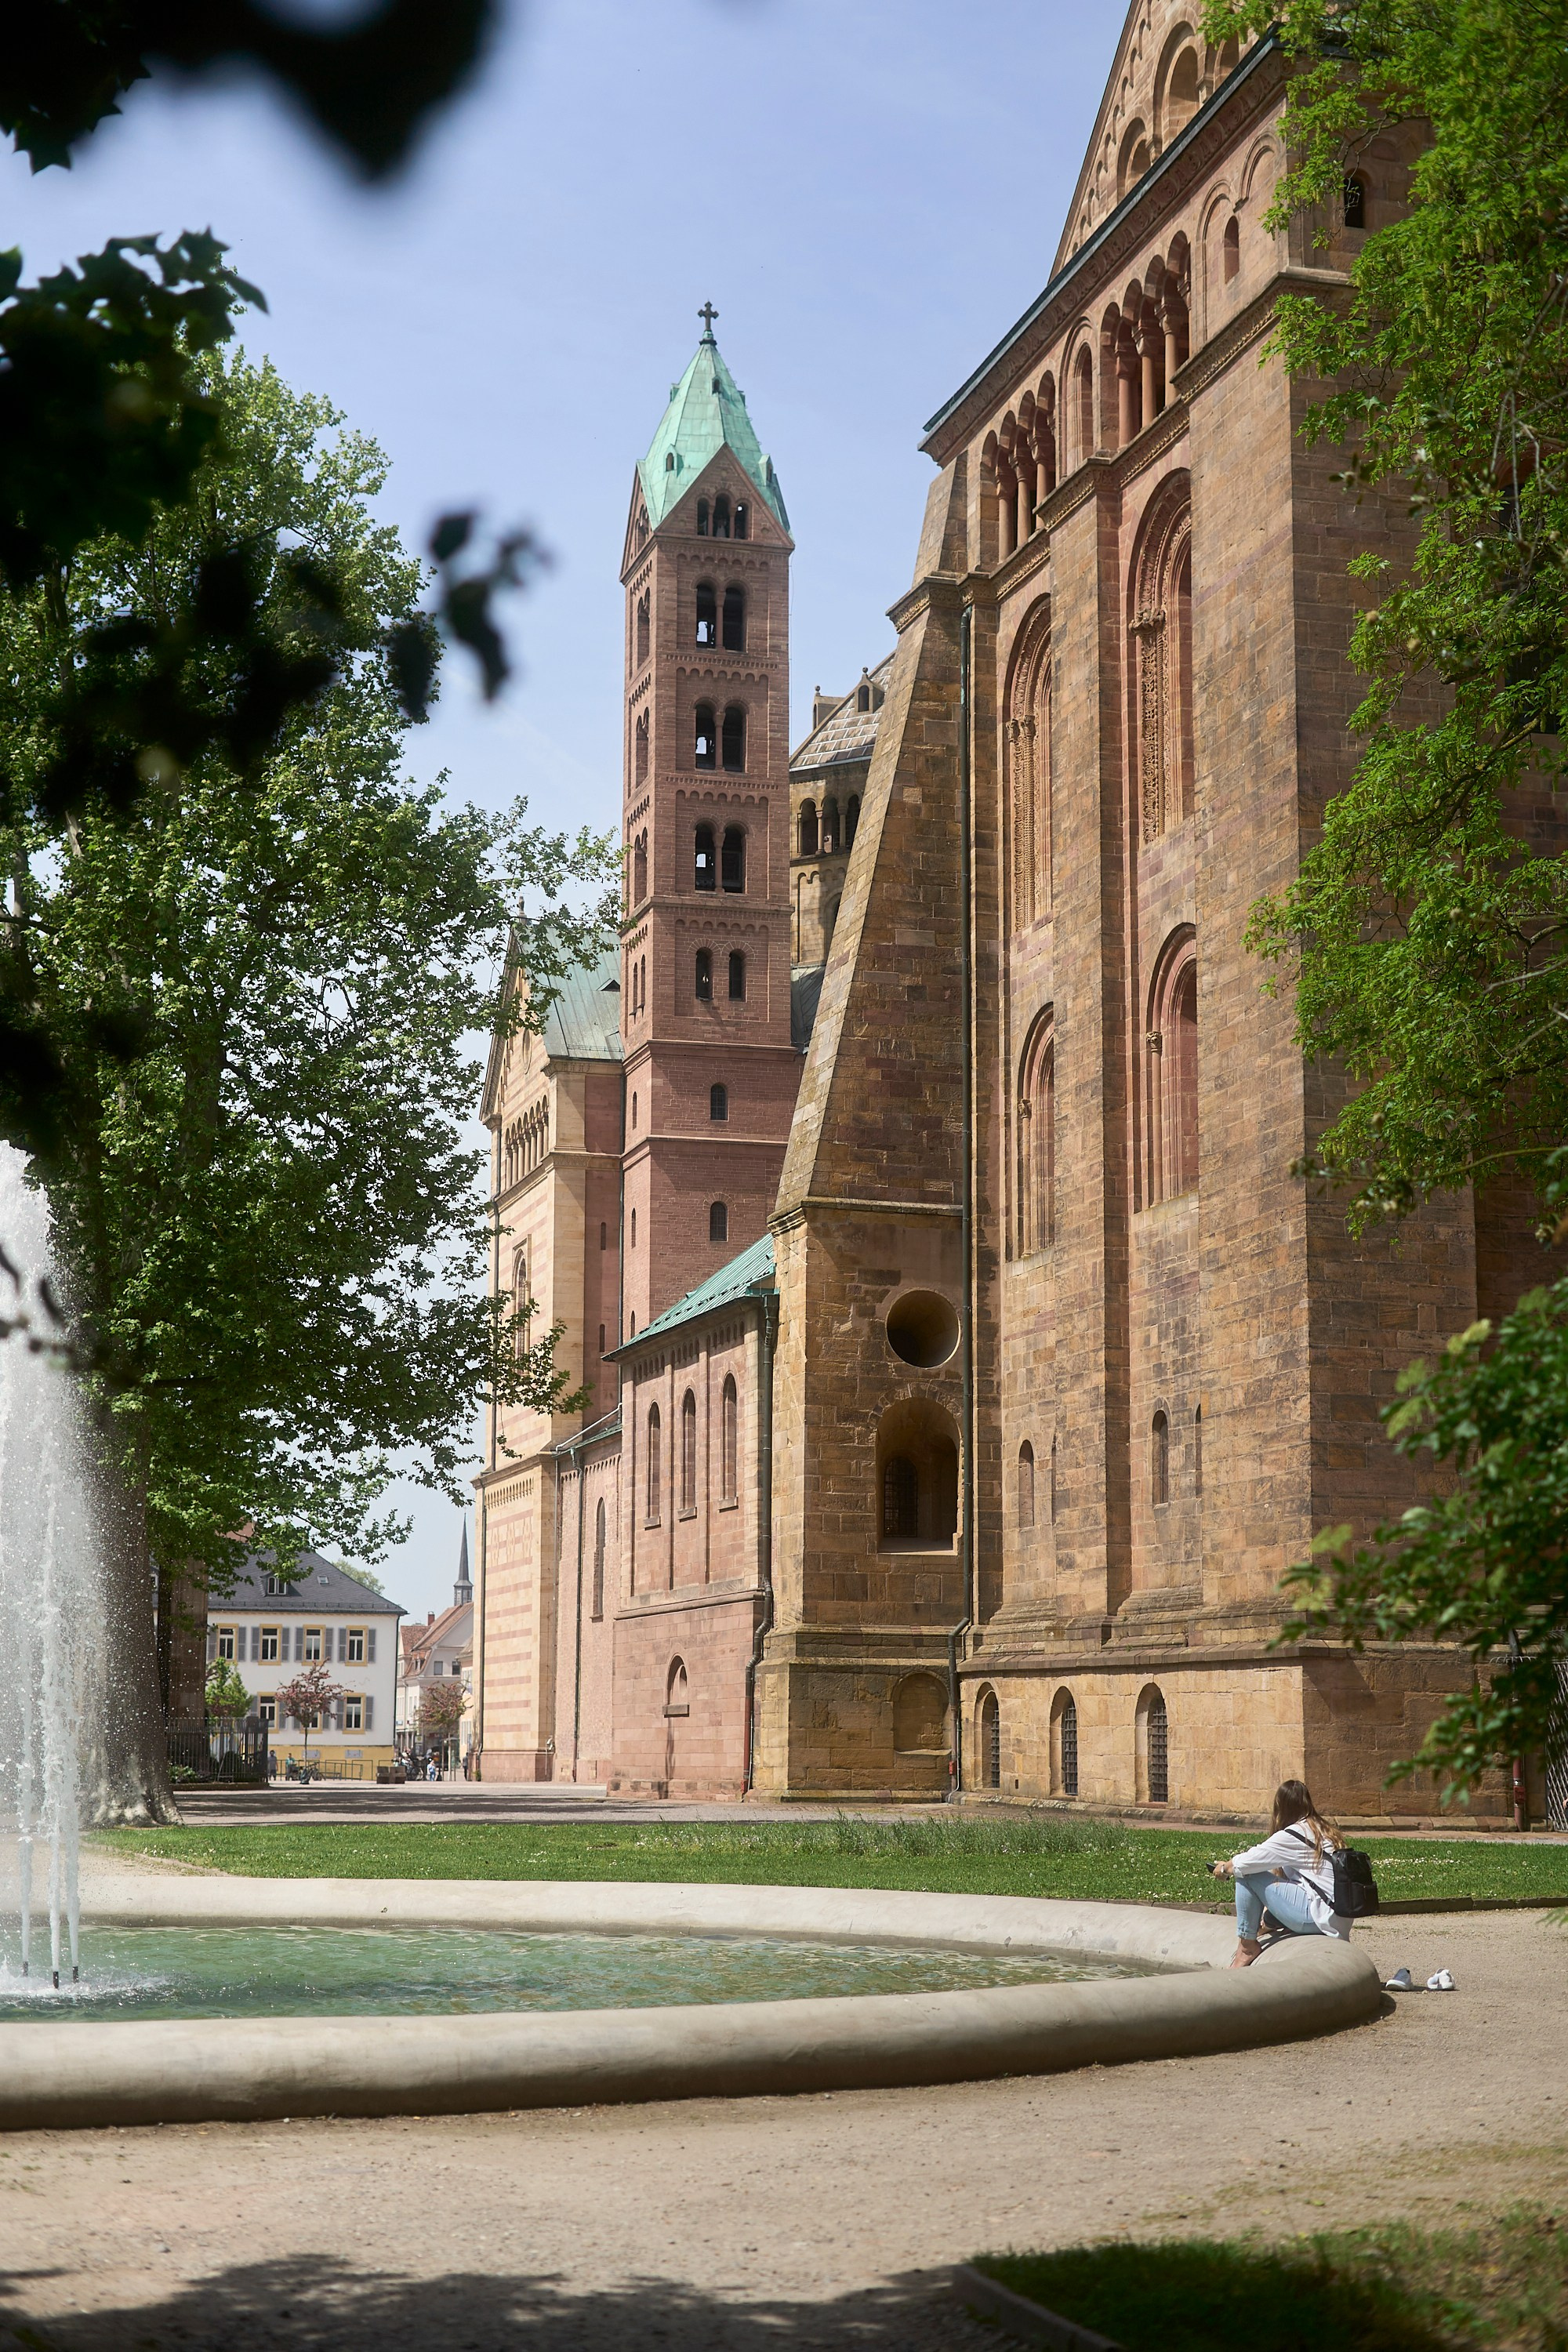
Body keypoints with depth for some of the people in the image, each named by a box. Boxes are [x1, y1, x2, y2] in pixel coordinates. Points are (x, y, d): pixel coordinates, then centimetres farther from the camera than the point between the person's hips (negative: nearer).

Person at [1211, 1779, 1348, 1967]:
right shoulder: (1321, 1830, 16)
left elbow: (1247, 1863, -5)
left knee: (1246, 1875, -4)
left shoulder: (1293, 1835, -8)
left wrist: (1224, 1868, 16)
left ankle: (1247, 1945, 3)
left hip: (1319, 1915, -9)